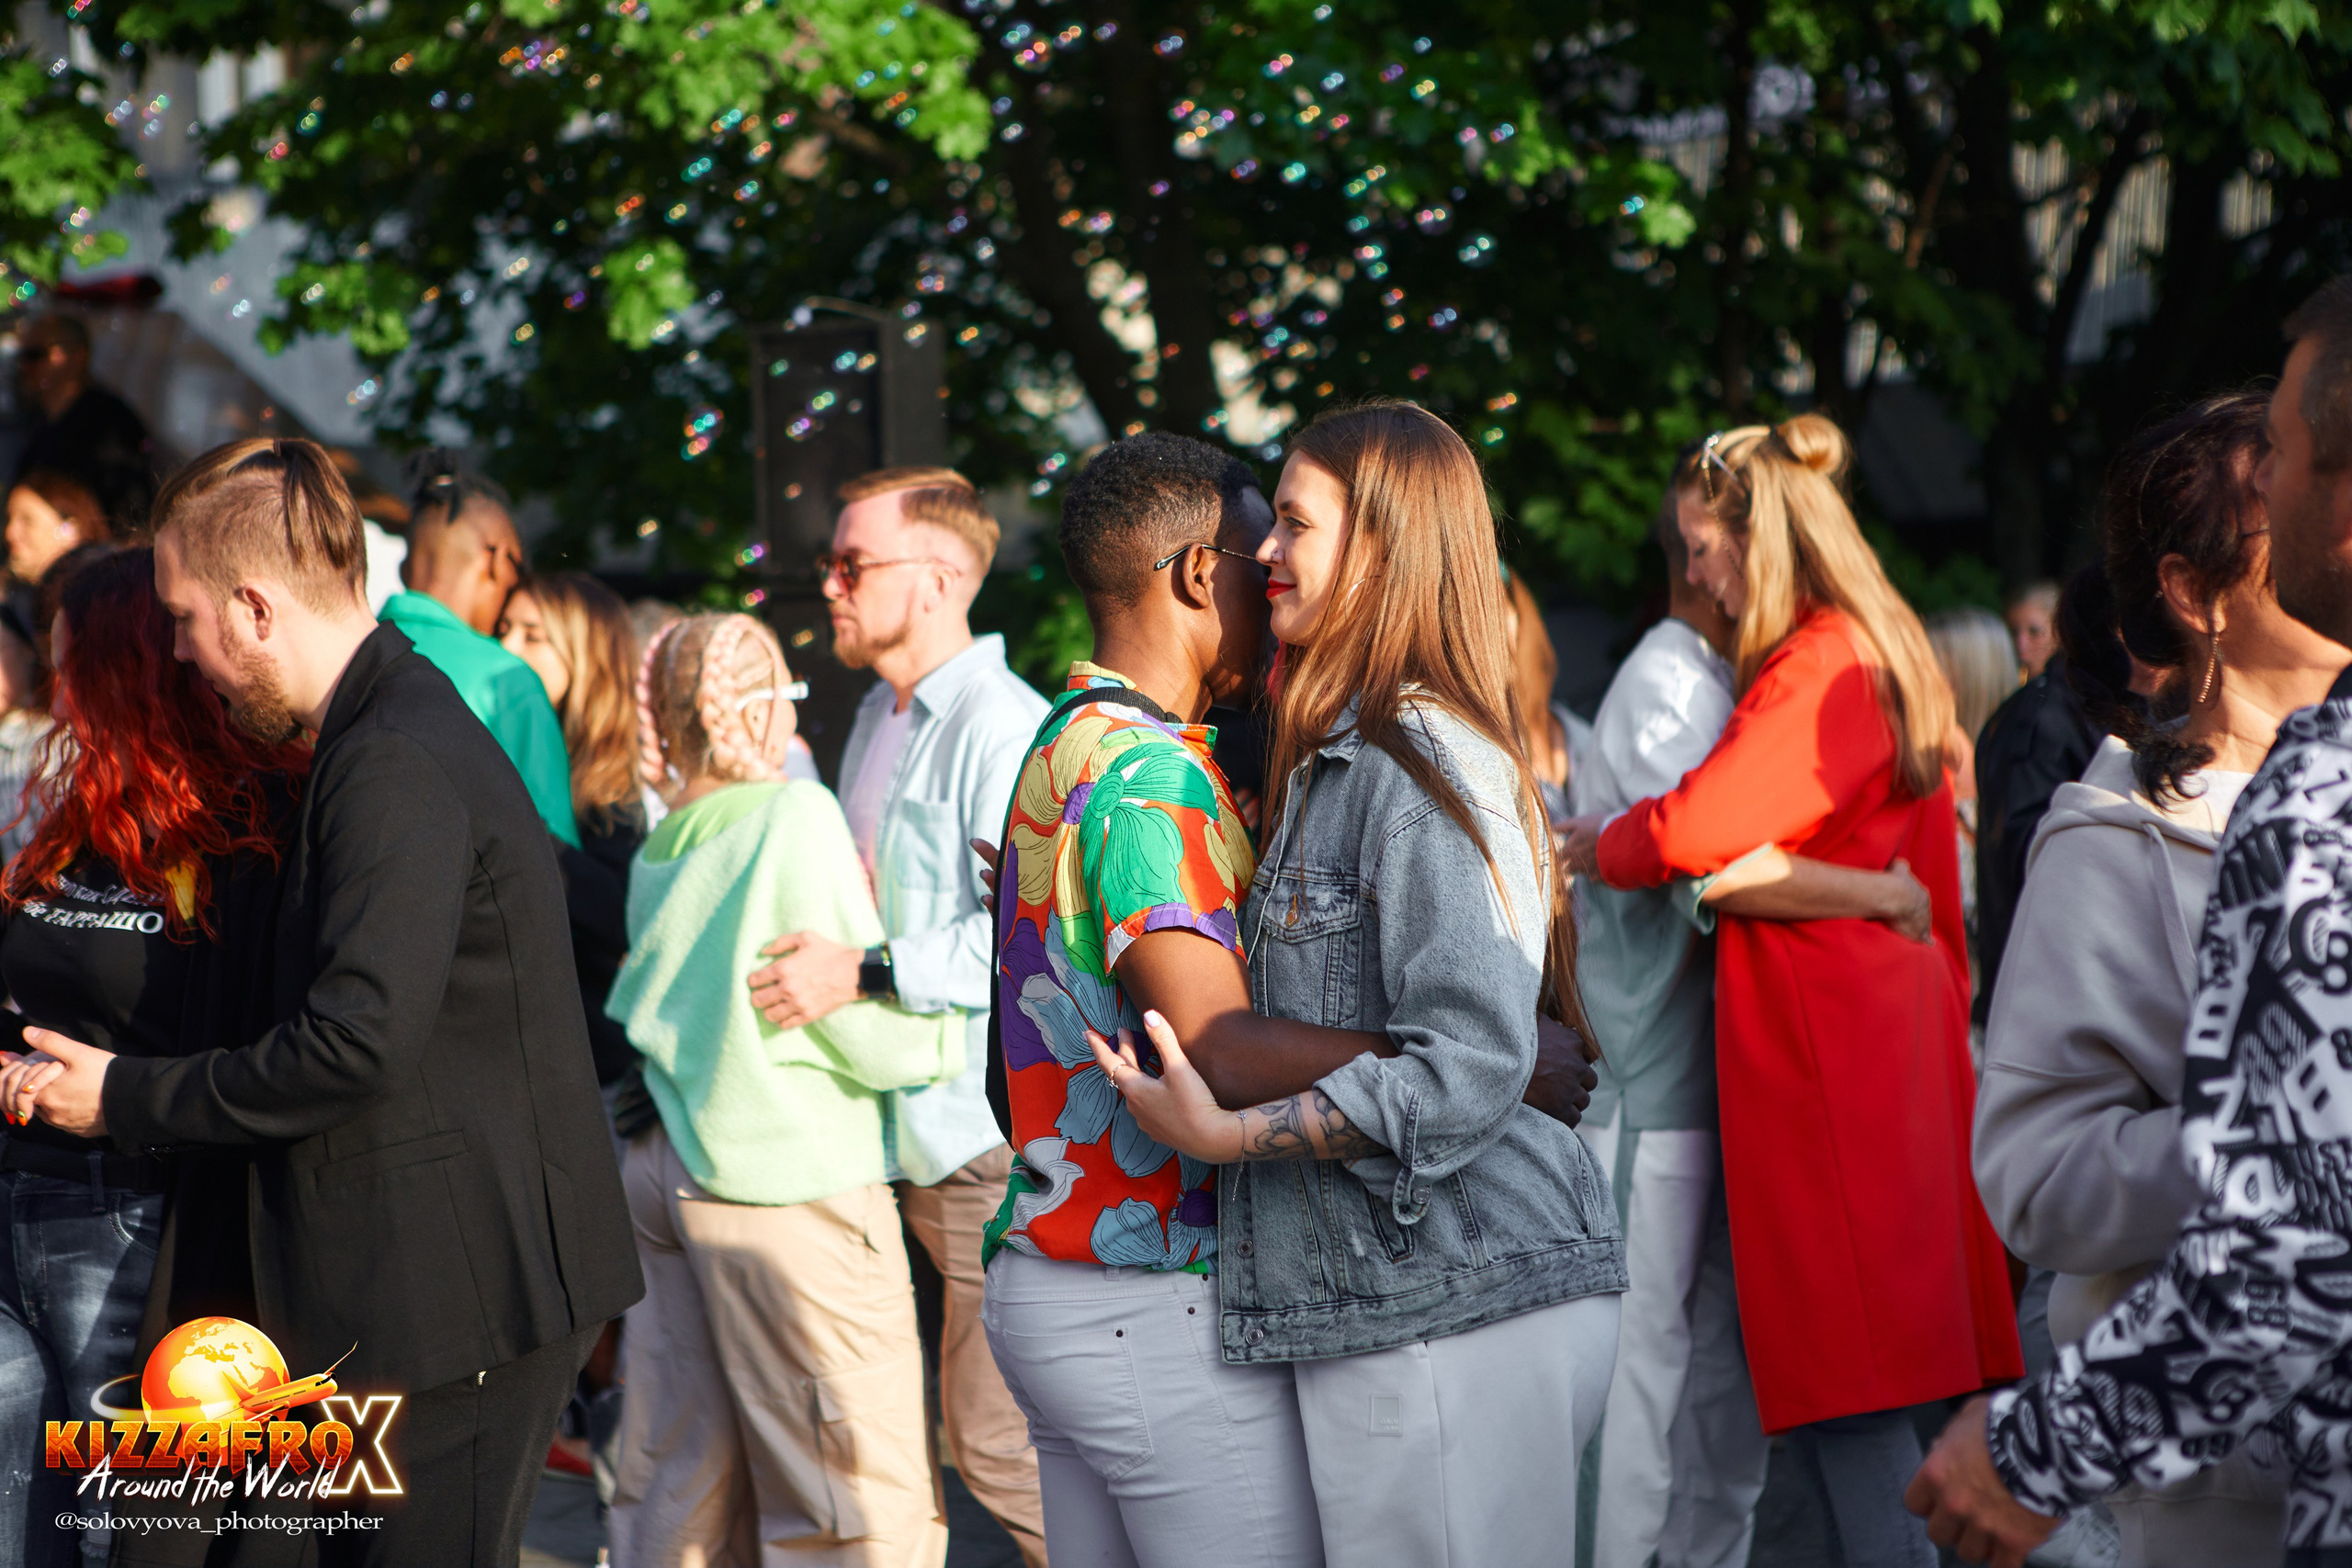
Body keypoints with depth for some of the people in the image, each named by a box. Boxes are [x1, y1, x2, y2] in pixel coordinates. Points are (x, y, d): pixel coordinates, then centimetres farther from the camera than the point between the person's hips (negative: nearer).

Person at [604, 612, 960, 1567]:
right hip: (784, 1181, -8)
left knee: (680, 1487, 12)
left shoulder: (658, 851, 9)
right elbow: (869, 1034, -12)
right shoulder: (795, 817, -11)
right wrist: (958, 1030, 6)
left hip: (661, 1163, 8)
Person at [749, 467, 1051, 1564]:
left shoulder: (1004, 731, -14)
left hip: (996, 1136, -9)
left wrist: (864, 976, -26)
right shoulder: (880, 717, 17)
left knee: (997, 1436, -8)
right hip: (912, 1131, 9)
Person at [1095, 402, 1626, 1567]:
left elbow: (1470, 1064, -21)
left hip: (1457, 1314, -10)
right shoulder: (1337, 758, 18)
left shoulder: (1429, 765, -14)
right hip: (1376, 1305, 10)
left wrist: (1232, 1134, -24)